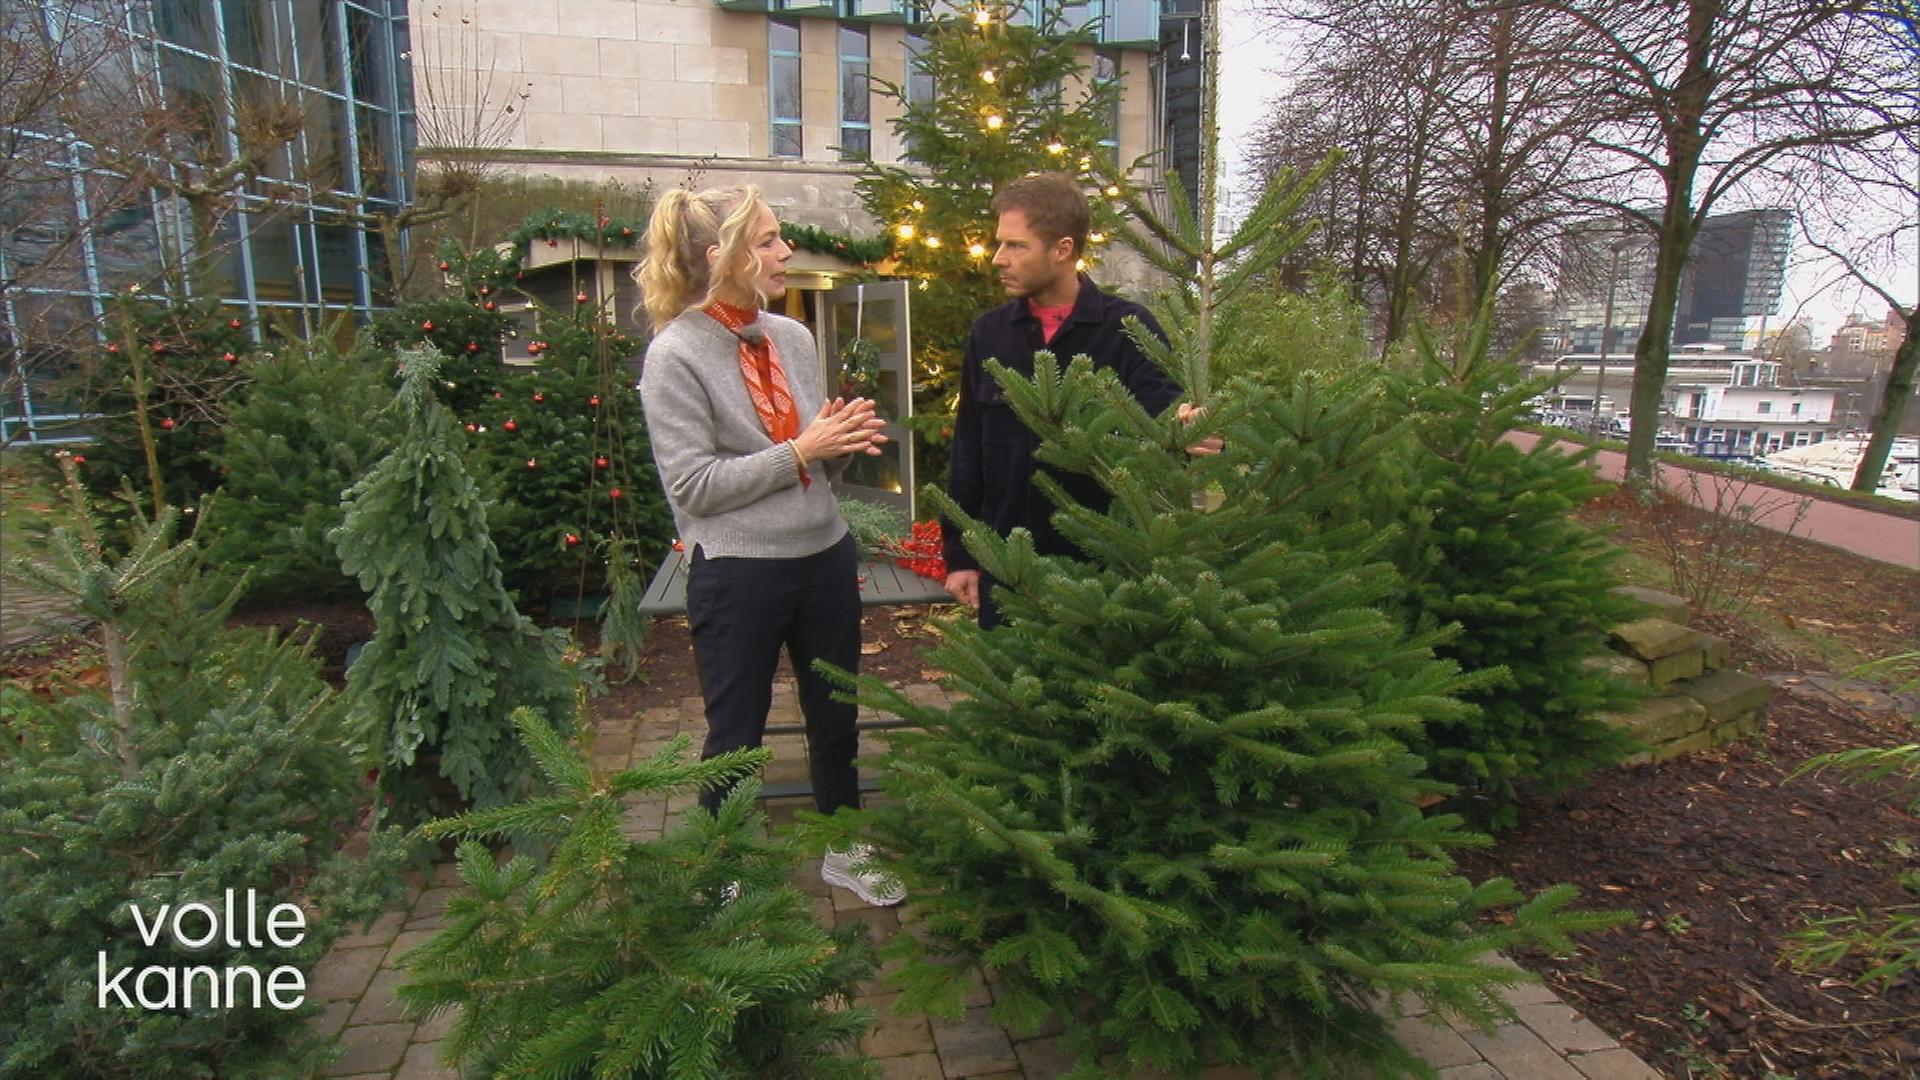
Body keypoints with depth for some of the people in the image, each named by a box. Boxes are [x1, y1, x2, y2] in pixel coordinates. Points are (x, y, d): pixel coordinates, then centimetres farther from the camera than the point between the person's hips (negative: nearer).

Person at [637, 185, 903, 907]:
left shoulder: (793, 337, 6)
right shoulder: (675, 355, -11)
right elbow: (693, 486, -16)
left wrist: (843, 443, -8)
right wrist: (798, 451, -18)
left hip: (825, 557, 6)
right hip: (738, 575, -6)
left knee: (836, 717, 19)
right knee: (736, 736, 11)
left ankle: (845, 852, 41)